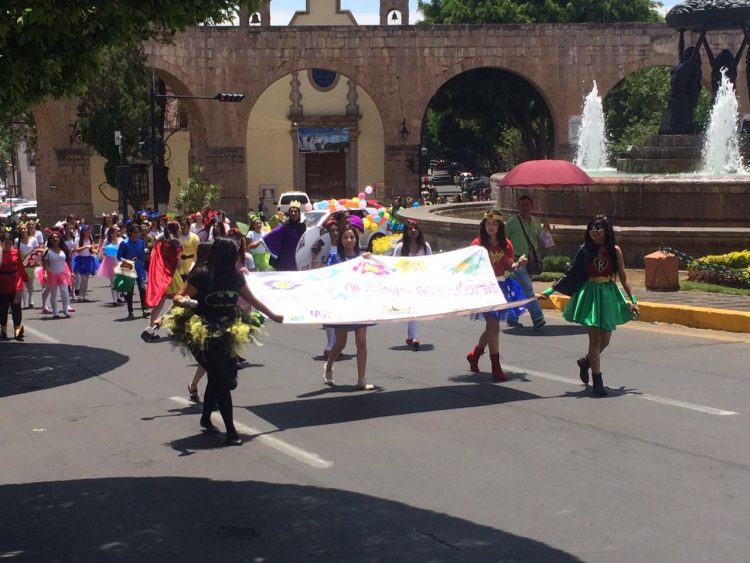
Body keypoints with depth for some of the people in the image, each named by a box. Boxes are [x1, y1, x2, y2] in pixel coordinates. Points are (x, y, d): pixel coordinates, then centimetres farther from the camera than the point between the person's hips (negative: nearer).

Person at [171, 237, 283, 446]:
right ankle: (231, 432, -7)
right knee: (221, 379, -11)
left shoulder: (234, 276, 4)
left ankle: (206, 418, 32)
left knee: (217, 378, 9)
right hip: (205, 338, -6)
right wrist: (184, 301, -31)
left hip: (226, 337, 6)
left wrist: (273, 316, 28)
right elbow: (178, 297, -8)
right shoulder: (201, 275, -12)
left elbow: (252, 300, 19)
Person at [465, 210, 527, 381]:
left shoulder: (506, 244, 7)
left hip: (501, 285, 5)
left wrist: (518, 263, -11)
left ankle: (474, 354, 38)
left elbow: (509, 267, 9)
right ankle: (496, 368, -6)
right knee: (493, 326, -11)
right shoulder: (477, 243, -5)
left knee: (491, 326, 14)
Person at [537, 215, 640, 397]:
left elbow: (623, 278, 4)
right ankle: (597, 382, 2)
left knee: (605, 340, 7)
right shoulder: (585, 250, -2)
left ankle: (586, 361, 38)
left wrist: (633, 300, -1)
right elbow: (570, 274, 1)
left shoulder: (615, 251, 0)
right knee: (595, 338, -5)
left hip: (608, 296, 2)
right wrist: (549, 291, -4)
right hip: (590, 294, -2)